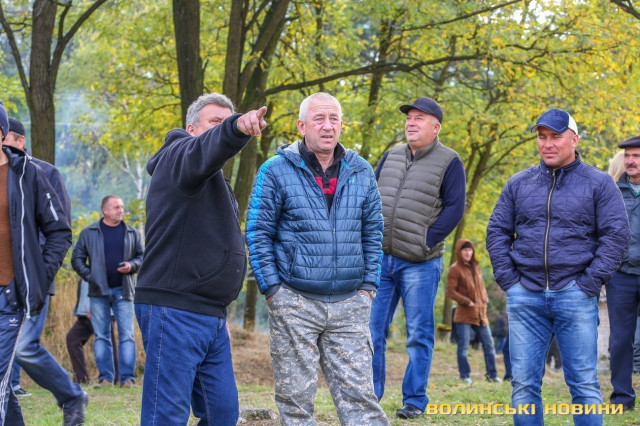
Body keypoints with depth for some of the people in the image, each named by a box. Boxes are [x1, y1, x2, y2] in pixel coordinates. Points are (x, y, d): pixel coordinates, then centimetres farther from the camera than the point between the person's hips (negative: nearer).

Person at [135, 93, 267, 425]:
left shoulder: (214, 180, 26)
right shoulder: (180, 155, -3)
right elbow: (204, 150, -29)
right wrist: (237, 128, -50)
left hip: (211, 318, 10)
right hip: (174, 312, -9)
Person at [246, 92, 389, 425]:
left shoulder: (361, 172, 9)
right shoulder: (276, 171, -2)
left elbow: (372, 232, 14)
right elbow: (257, 233, -1)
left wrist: (368, 285, 6)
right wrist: (272, 289, -6)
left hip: (350, 304, 2)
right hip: (294, 303, -2)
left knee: (358, 391, -1)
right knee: (295, 396, 3)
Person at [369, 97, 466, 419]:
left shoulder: (449, 162, -3)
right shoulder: (392, 156, 13)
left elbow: (454, 208, -8)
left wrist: (427, 241, -13)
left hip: (419, 263, -5)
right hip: (381, 257, 5)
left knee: (419, 335, 2)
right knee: (371, 329, 6)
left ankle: (414, 401, 9)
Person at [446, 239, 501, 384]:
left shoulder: (475, 267, 14)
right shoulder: (455, 269, -7)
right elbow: (450, 291, -11)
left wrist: (485, 300, 7)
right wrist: (466, 301, -16)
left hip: (480, 313, 7)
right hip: (464, 314, -7)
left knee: (488, 344, 7)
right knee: (463, 346, -4)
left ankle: (492, 374, 15)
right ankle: (465, 376, 3)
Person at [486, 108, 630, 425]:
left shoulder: (598, 183, 3)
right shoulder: (519, 184, 12)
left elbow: (616, 235, -1)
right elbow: (497, 231, 14)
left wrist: (589, 283, -8)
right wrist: (507, 278, 2)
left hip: (575, 296, -3)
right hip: (525, 296, 3)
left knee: (584, 383, -1)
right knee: (524, 383, 3)